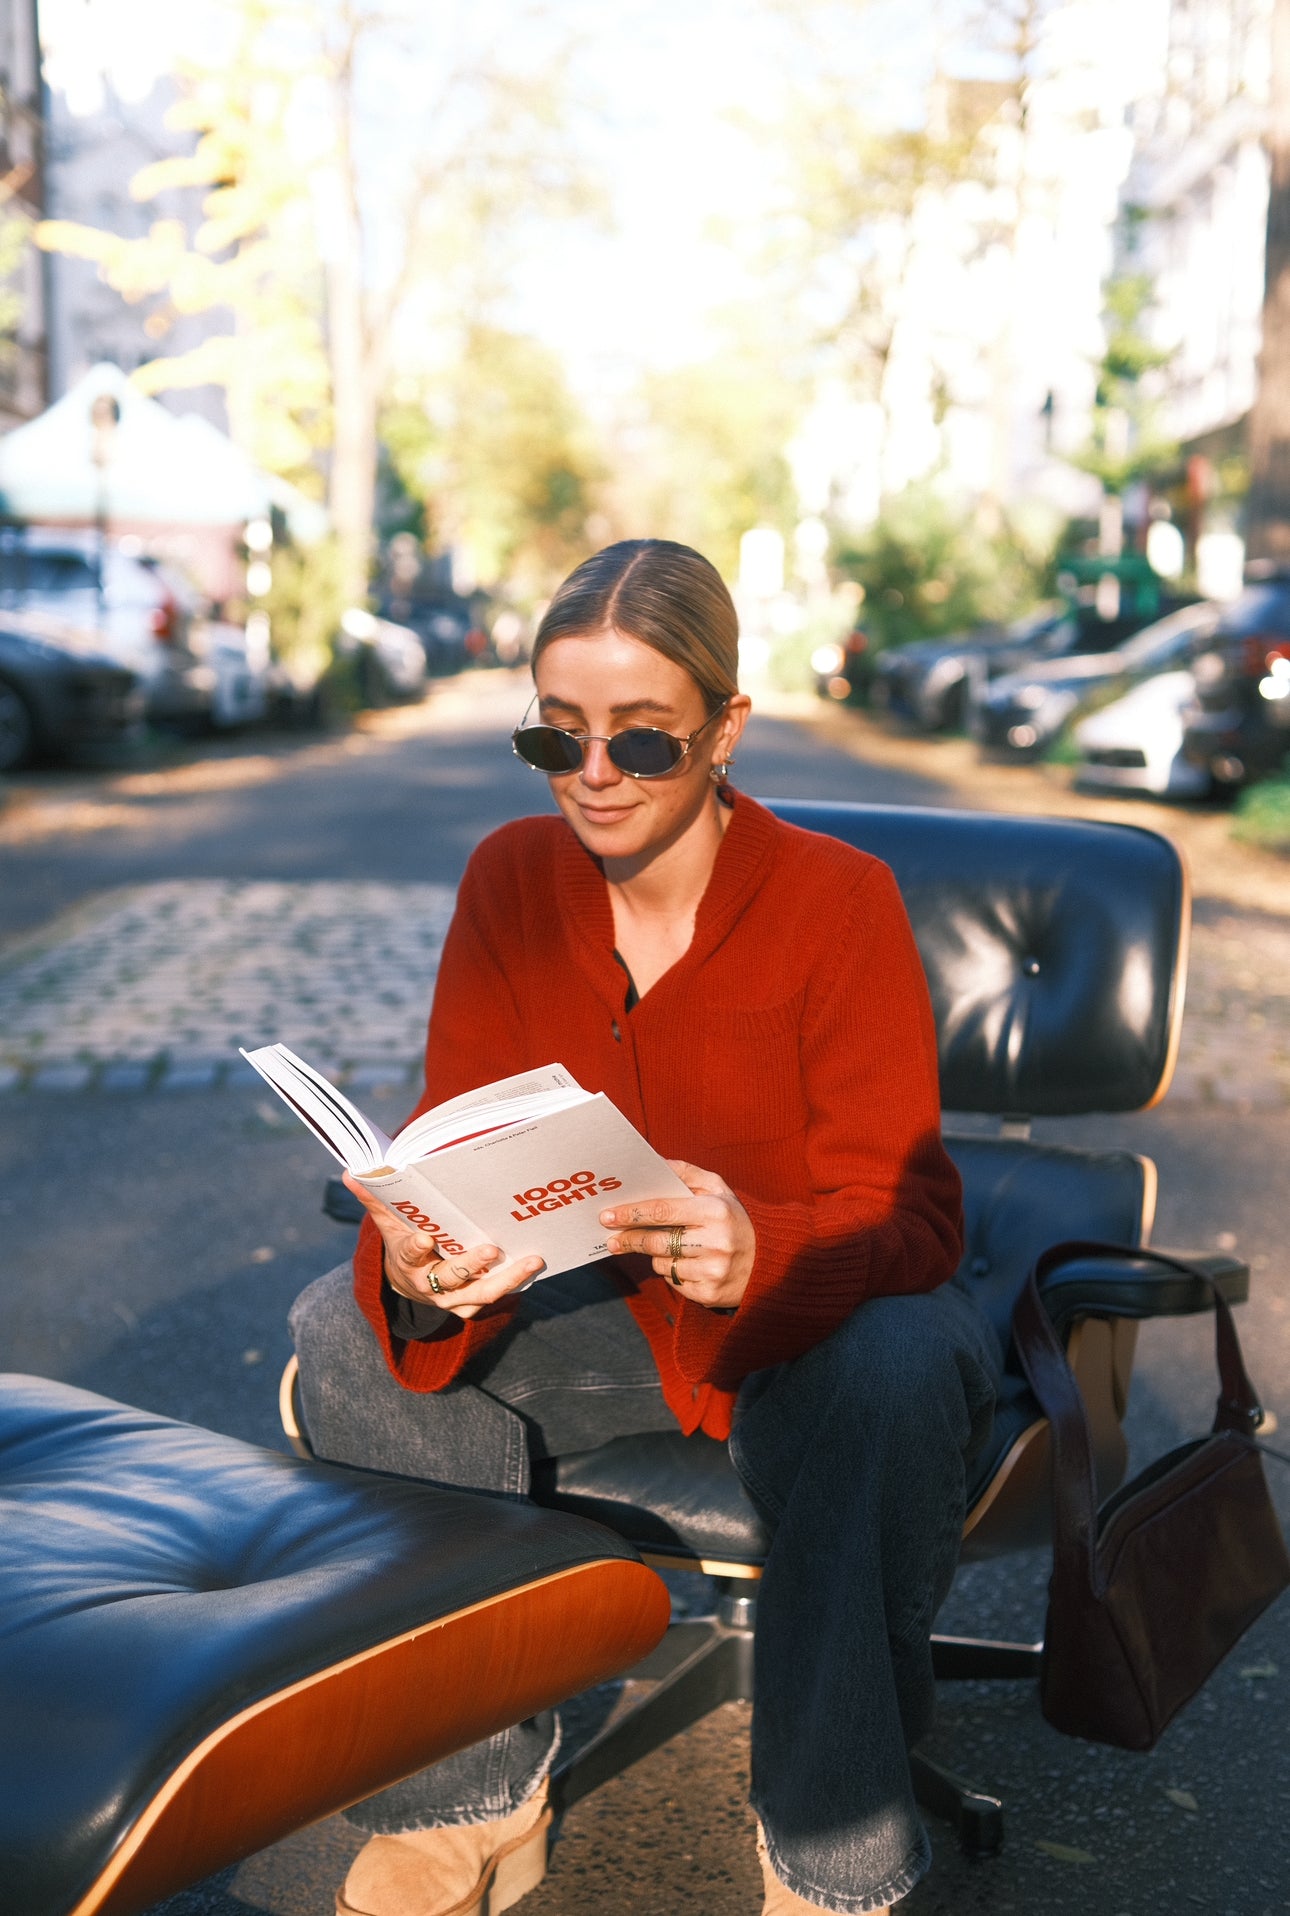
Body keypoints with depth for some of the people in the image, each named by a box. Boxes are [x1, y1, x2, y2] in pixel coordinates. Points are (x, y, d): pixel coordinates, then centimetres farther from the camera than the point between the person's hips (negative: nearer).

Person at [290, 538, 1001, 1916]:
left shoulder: (838, 900, -18)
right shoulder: (512, 881, -7)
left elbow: (907, 1213, -20)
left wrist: (757, 1253, -44)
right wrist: (416, 1265, -34)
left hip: (818, 1316, -3)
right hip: (604, 1307, 4)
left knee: (900, 1374, -37)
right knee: (343, 1329, -20)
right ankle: (467, 1802, -7)